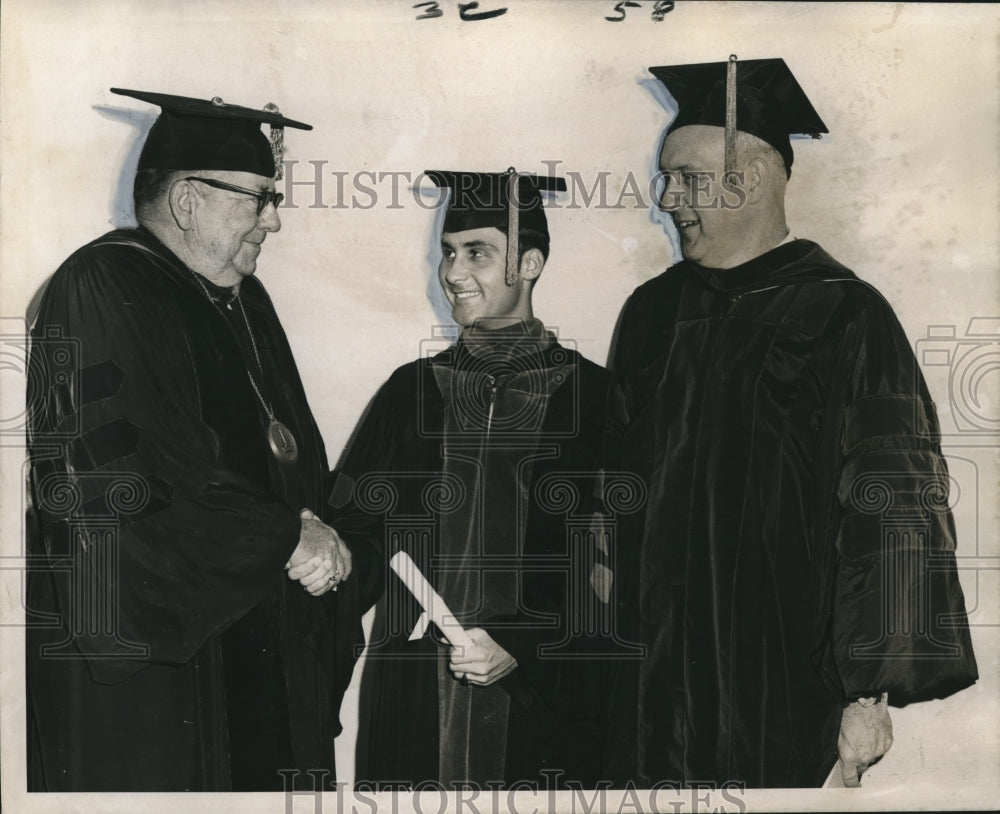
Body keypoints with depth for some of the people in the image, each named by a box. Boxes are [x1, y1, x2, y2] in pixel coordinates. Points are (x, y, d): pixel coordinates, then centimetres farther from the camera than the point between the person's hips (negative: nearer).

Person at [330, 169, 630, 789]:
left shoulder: (588, 395, -2)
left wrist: (519, 644, -14)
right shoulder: (414, 390, 8)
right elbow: (355, 526, 7)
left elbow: (610, 563, -4)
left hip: (542, 697, -2)